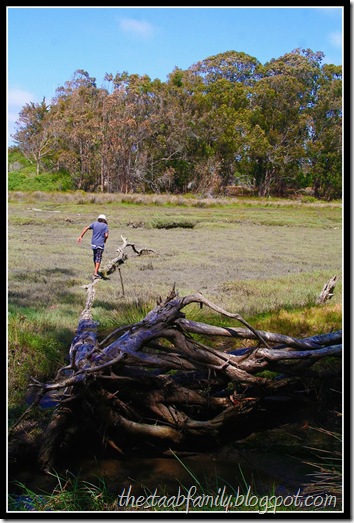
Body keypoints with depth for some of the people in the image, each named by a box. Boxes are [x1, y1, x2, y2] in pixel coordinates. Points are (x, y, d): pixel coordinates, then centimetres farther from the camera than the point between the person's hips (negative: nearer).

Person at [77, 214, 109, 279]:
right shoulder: (105, 226, -3)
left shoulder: (94, 223, 8)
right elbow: (106, 235, -13)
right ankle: (95, 272, -10)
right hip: (100, 244, -4)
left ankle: (96, 271, 29)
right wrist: (105, 240, 8)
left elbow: (86, 228, -3)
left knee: (95, 257, 19)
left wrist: (81, 236, -3)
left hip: (93, 243, 5)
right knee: (98, 258, -2)